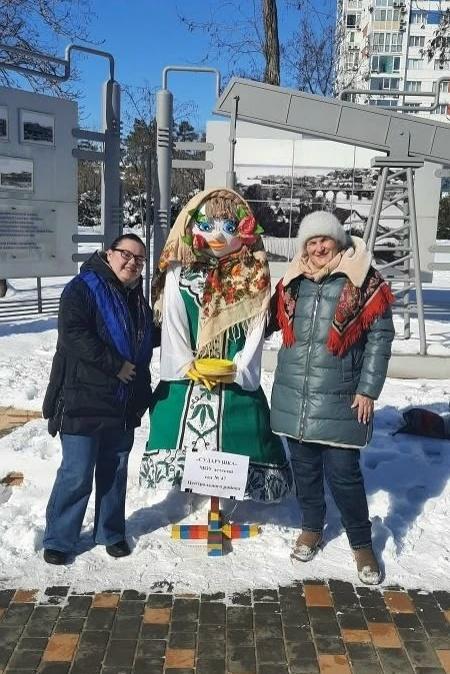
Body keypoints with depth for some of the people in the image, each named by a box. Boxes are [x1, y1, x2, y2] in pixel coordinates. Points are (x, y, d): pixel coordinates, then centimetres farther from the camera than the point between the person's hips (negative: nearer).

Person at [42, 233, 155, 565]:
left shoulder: (139, 300, 14)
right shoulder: (83, 288, -9)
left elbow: (145, 344, 26)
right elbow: (74, 335, -21)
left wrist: (142, 393, 19)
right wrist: (116, 365, -20)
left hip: (123, 405, 7)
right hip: (83, 403, -7)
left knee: (115, 471, 15)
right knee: (77, 474, -4)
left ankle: (111, 532, 29)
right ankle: (59, 539, 12)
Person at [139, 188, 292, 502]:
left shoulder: (253, 274, 1)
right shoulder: (180, 271, 1)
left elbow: (256, 325, -3)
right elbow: (173, 321, -2)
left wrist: (238, 368, -12)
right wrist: (188, 365, -9)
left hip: (236, 378, -1)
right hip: (187, 375, 1)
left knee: (236, 439, -1)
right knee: (180, 429, 4)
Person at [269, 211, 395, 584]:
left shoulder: (364, 282, -6)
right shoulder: (293, 283, 6)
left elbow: (380, 337, -6)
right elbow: (270, 321, 19)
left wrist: (368, 389, -9)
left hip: (340, 400, -4)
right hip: (294, 397, 4)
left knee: (343, 473, -2)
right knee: (304, 466, 16)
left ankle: (362, 543, 19)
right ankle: (312, 527, 38)